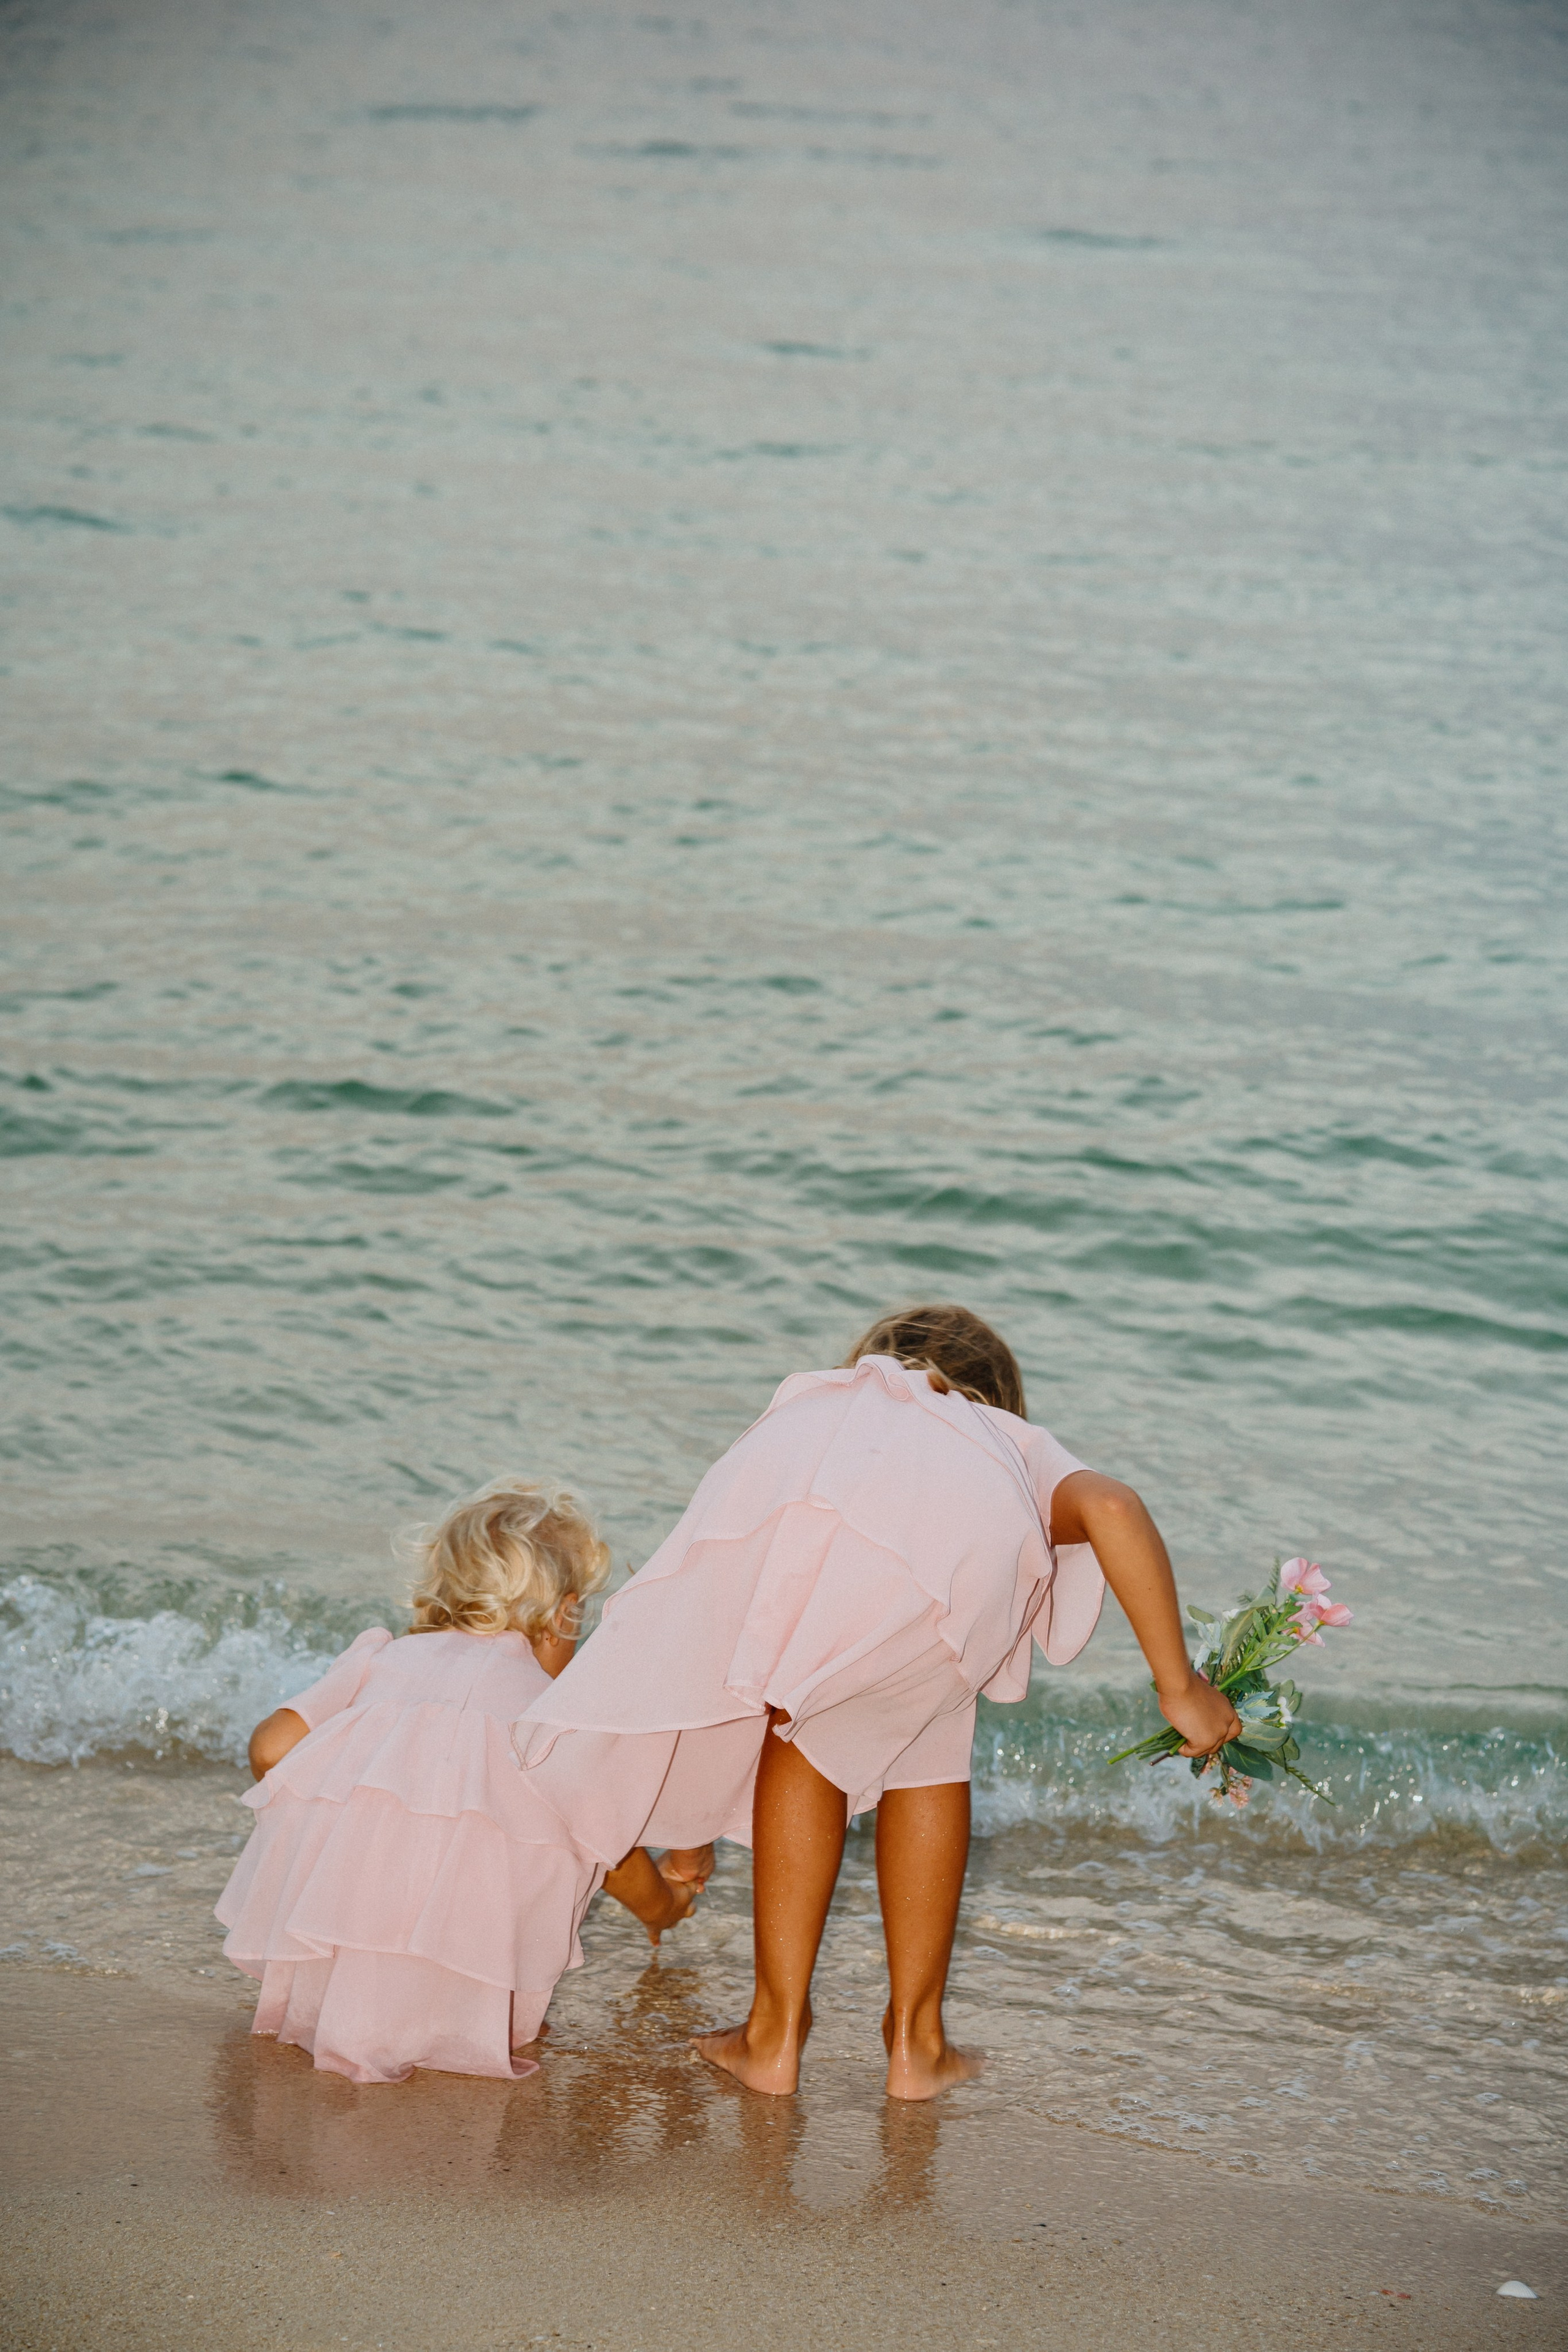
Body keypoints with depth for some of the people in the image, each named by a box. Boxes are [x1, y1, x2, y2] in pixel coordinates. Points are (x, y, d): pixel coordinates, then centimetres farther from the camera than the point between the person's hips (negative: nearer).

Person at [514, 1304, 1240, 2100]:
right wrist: (1178, 1686, 18)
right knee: (925, 1734, 29)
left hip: (780, 1500, 1)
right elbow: (1109, 1506, 14)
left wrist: (690, 1825, 71)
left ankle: (776, 2032, 31)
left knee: (801, 1732, 30)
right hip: (961, 1536, -1)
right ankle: (915, 2041, 33)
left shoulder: (805, 1404, 50)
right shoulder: (1019, 1446, 43)